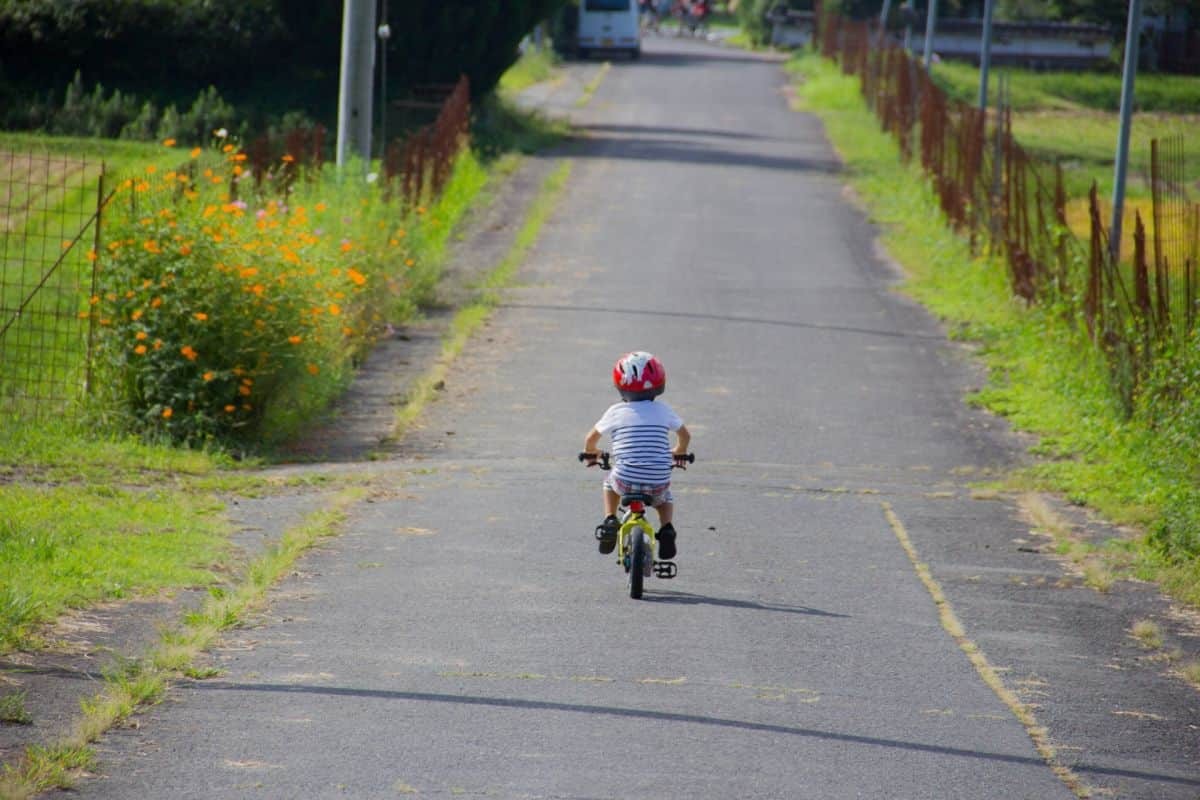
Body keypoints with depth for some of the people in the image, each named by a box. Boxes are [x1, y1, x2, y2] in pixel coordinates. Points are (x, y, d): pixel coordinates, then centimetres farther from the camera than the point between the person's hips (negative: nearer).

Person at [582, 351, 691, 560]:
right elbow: (685, 435, 21)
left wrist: (591, 453, 38)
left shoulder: (616, 412, 3)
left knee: (610, 482, 35)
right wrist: (679, 453, 43)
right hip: (658, 483, 1)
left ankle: (610, 519, 16)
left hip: (625, 482, 0)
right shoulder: (663, 411, 5)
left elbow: (591, 438, 15)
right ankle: (666, 528, 6)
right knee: (665, 498, 34)